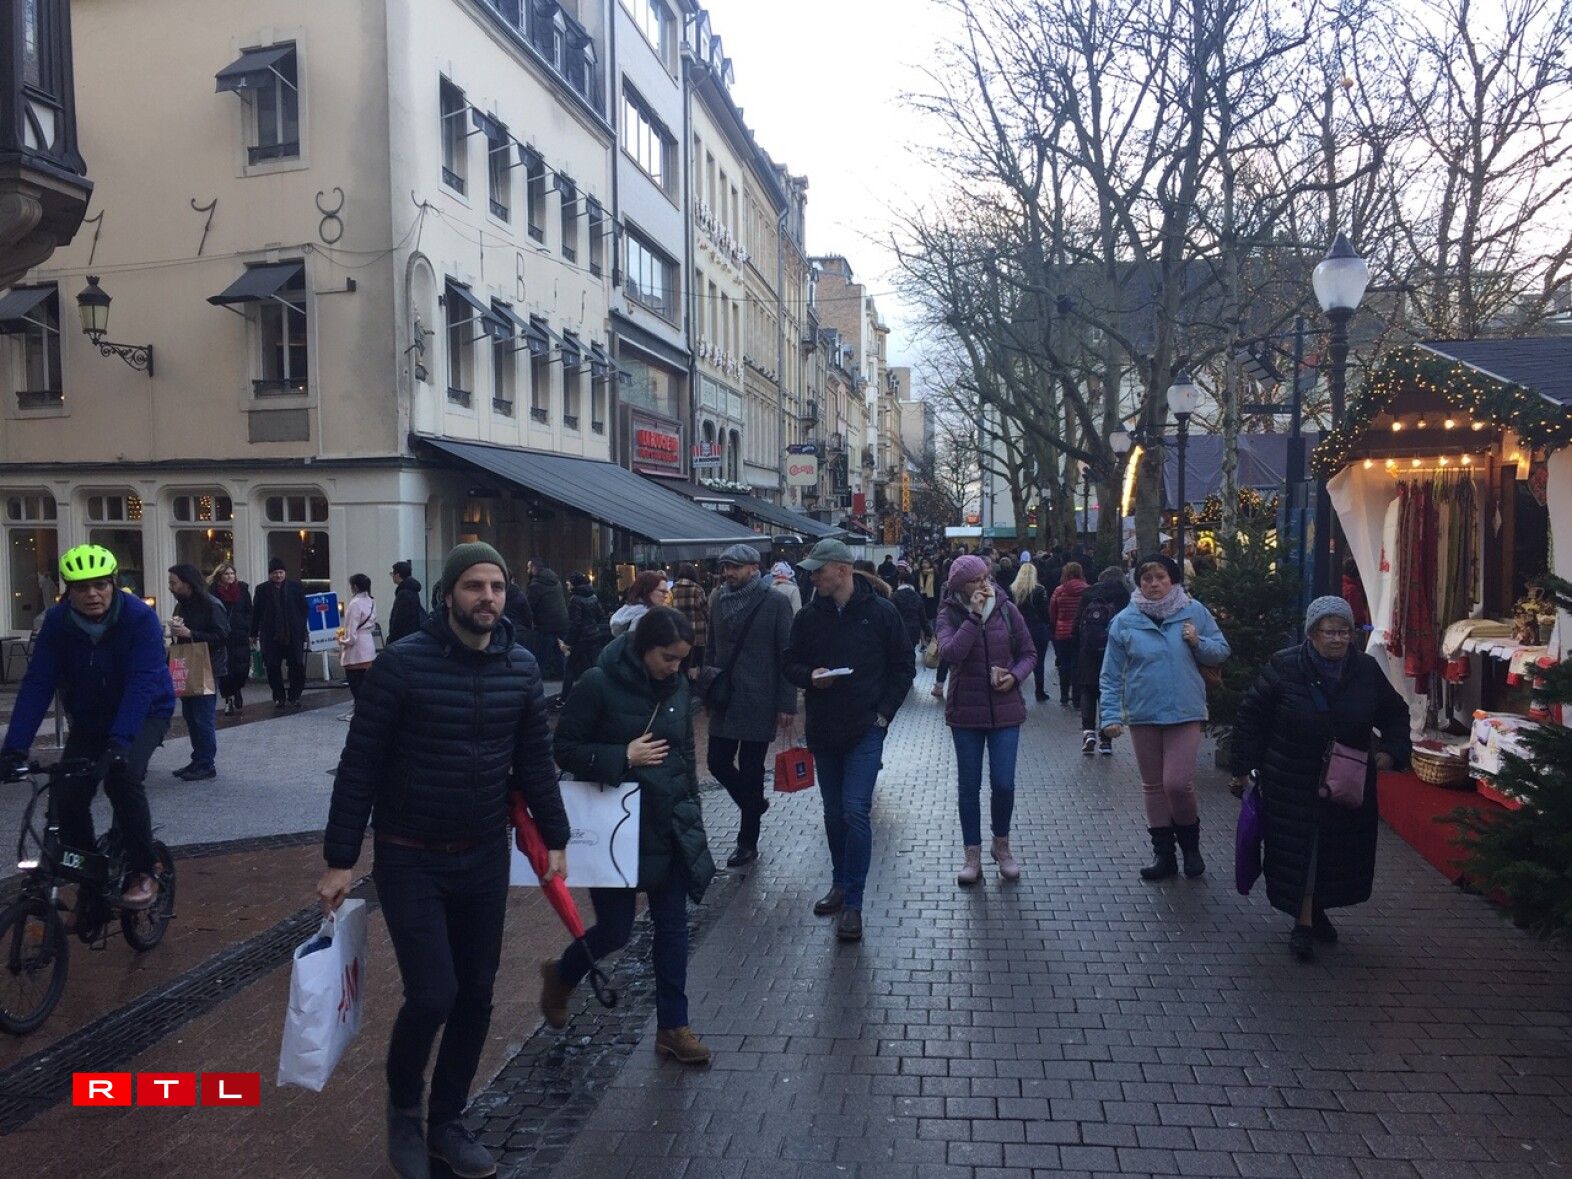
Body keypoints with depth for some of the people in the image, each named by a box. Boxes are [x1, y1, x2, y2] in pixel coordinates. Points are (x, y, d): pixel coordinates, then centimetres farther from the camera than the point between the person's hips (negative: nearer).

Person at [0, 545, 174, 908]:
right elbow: (37, 684, -18)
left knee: (122, 775, -29)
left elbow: (143, 683, -32)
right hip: (89, 720, 4)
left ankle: (143, 874, -13)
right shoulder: (57, 622, -14)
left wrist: (119, 742, -44)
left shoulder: (140, 618, -25)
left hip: (144, 714, -4)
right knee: (68, 796, -10)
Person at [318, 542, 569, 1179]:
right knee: (433, 996, -7)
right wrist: (340, 859, -10)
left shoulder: (521, 667, -2)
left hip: (485, 859, 4)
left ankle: (446, 1122, 33)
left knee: (475, 996, 11)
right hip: (410, 861, -4)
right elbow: (359, 765, -11)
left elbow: (535, 761, 6)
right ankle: (403, 1107, 26)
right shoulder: (402, 663, -15)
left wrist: (555, 839, 7)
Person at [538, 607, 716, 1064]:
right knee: (615, 930, 4)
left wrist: (692, 812, 12)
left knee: (673, 927, 8)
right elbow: (565, 750, -11)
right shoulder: (599, 684, -15)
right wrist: (624, 756, -20)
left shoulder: (676, 686, 2)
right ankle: (560, 976, 36)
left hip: (670, 826, 5)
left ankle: (672, 1026, 22)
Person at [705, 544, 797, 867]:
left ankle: (748, 843, 18)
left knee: (750, 768, 3)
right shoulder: (719, 600, 7)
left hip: (758, 701, -5)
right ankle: (754, 803, 34)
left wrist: (786, 704, -12)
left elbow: (787, 656, -9)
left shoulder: (776, 602, -9)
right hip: (725, 698, 5)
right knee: (718, 761, 5)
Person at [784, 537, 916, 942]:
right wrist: (809, 675, -13)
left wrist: (884, 713, -5)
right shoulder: (808, 616, 2)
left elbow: (903, 666, 1)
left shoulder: (880, 612, -6)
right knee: (834, 813, 15)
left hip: (865, 730, -4)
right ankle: (840, 883, 32)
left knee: (856, 811, -10)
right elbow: (791, 663, 10)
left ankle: (853, 903, -2)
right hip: (823, 730, 4)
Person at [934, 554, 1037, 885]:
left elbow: (1029, 653, 7)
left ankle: (1002, 846, 27)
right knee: (969, 786, 8)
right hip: (965, 711, -1)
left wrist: (1015, 675, -11)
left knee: (1003, 784, 2)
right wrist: (974, 617, -23)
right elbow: (950, 654, -23)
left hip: (1005, 709, 1)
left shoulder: (1006, 609, -1)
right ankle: (972, 855, 21)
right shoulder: (949, 615, -6)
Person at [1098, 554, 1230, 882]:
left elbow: (1221, 652, 7)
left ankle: (1190, 843, 20)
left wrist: (1199, 643, -13)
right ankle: (1163, 852, 26)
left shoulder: (1194, 611, -1)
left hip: (1185, 713, -1)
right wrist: (1110, 715, -7)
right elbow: (1111, 675, 0)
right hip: (1142, 715, 2)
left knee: (1178, 783, -8)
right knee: (1153, 786, 12)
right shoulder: (1125, 620, -2)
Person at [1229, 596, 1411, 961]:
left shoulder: (1366, 670, -1)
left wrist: (1391, 751, -4)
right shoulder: (1283, 667, -11)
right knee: (1297, 853, 0)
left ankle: (1317, 912, 35)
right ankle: (1303, 924, 13)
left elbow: (1395, 714, 13)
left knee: (1339, 854, 12)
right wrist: (1242, 768, -5)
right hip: (1291, 785, -3)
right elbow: (1251, 716, -5)